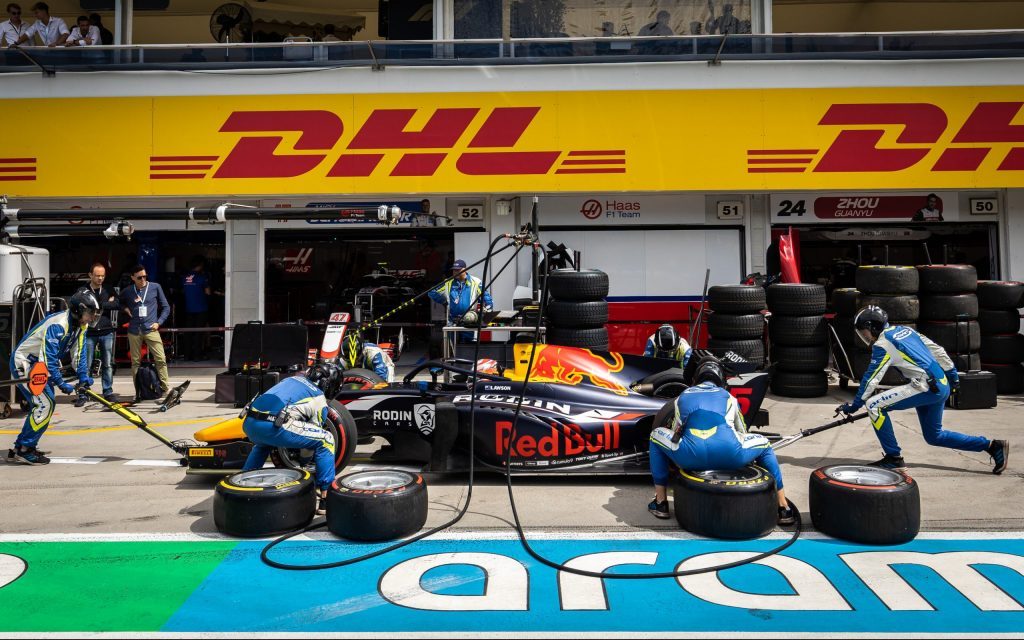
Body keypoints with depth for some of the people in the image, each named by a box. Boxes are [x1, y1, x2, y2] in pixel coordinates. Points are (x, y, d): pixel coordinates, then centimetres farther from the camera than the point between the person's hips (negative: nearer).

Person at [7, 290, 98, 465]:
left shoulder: (81, 325, -1)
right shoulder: (57, 325, -29)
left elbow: (79, 352, 1)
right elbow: (48, 358, -32)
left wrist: (83, 376, -10)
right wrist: (61, 384, -30)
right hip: (23, 365, -10)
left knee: (45, 404, 12)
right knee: (44, 404, -17)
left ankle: (20, 448, 22)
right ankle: (24, 451, -9)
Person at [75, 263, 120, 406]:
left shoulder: (108, 291, 9)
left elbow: (118, 304, -6)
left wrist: (100, 305, -10)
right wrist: (107, 304, -10)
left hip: (106, 332, 2)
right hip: (89, 333, -2)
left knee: (108, 364, 5)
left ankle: (108, 392, 14)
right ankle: (82, 394, 5)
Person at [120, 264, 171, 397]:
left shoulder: (155, 287, 2)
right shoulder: (127, 291, 7)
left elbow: (166, 307, 7)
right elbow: (119, 303, 27)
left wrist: (159, 322, -3)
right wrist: (125, 308, 6)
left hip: (151, 329, -2)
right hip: (134, 330, 2)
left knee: (161, 359, -10)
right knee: (135, 361, 6)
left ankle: (165, 388, -3)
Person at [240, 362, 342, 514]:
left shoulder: (293, 378, 31)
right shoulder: (320, 400, 14)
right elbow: (313, 434, 22)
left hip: (249, 423, 7)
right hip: (273, 426, -7)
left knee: (263, 444, 42)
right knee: (326, 439, 6)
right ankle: (326, 498, 5)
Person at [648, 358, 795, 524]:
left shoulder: (683, 396, 32)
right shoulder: (728, 396, 31)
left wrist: (673, 464, 60)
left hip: (690, 457, 0)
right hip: (730, 457, 1)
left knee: (656, 435, 30)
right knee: (764, 444, 33)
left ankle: (660, 502, 26)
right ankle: (784, 510, 31)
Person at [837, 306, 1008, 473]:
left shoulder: (882, 344, -9)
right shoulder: (904, 329, 16)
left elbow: (871, 378, -10)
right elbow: (936, 350, 18)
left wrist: (855, 405, -4)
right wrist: (952, 374, 27)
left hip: (926, 388, -9)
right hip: (942, 387, 9)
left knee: (874, 405, -12)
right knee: (934, 436, 22)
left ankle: (894, 458, -5)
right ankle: (992, 446, 22)